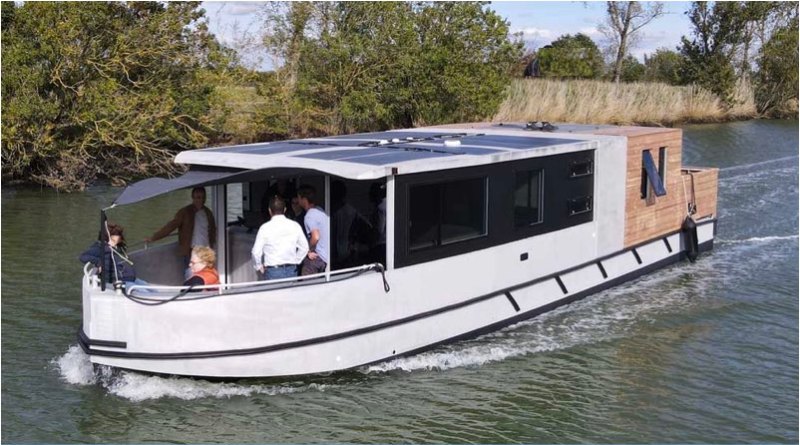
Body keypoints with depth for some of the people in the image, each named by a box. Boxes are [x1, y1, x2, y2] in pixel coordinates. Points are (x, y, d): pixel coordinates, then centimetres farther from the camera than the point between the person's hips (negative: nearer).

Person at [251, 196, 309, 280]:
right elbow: (304, 248, 7)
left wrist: (259, 266, 8)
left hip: (273, 271, -3)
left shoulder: (265, 227, -7)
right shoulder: (295, 225, 1)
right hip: (291, 270, 3)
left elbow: (256, 252, -8)